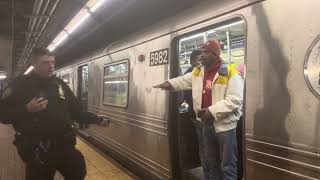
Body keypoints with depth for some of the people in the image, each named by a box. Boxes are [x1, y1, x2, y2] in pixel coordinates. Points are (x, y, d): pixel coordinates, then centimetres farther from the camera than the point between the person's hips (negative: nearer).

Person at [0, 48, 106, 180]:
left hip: (65, 145, 4)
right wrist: (27, 109, -22)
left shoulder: (60, 84, 6)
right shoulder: (20, 84, -6)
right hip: (36, 150, -4)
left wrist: (96, 119, -2)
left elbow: (76, 112, 8)